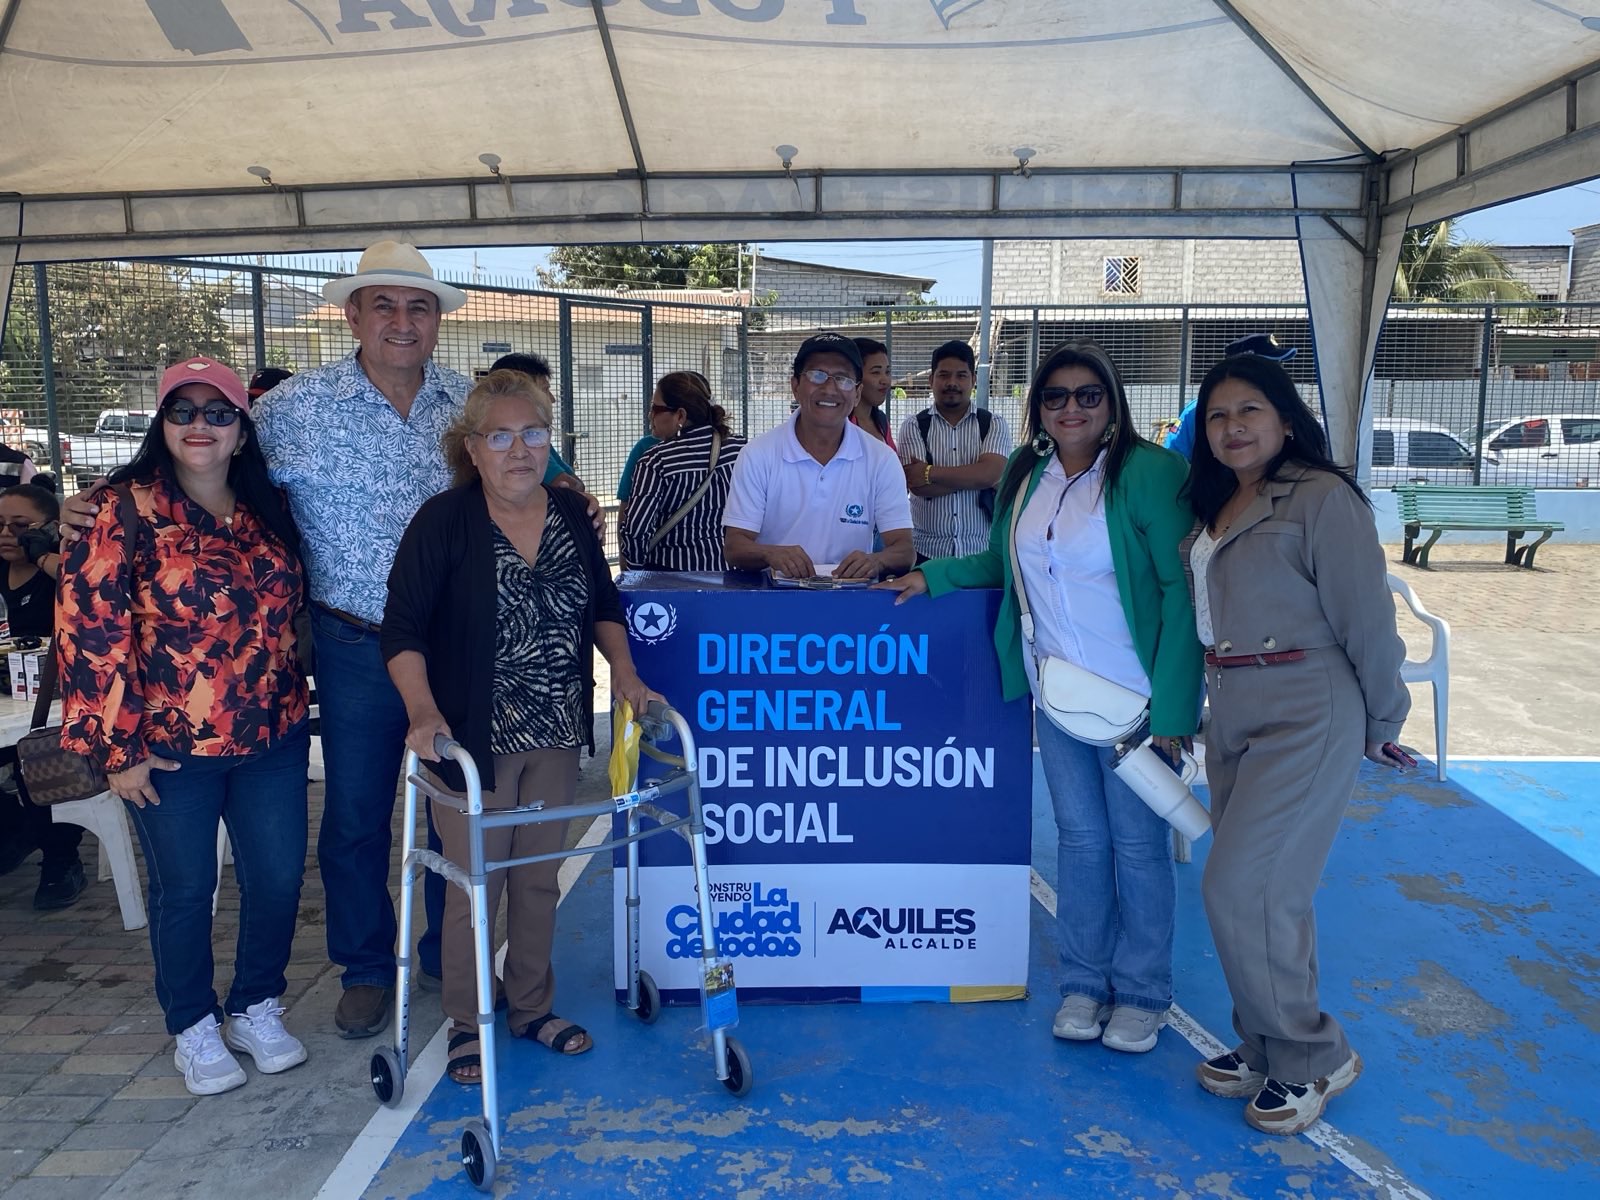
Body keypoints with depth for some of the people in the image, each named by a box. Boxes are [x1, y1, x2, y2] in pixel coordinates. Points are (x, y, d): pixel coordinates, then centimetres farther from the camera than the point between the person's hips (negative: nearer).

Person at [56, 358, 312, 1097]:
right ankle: (193, 1029, 30)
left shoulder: (268, 513, 5)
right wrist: (116, 748, -12)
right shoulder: (127, 514, -10)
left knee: (279, 878, 9)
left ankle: (256, 1009, 32)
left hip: (272, 739, 4)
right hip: (171, 748, -4)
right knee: (185, 890, 9)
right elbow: (91, 631, -12)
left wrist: (293, 701, 13)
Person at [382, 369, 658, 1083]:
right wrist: (422, 709, -24)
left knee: (539, 876, 15)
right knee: (474, 882, 4)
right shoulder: (444, 522, -11)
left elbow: (603, 605, 15)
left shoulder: (570, 514, 4)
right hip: (472, 737, -4)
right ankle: (465, 1024, 24)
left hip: (555, 737, 5)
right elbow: (402, 628, -12)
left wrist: (624, 672, 2)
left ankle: (531, 1009, 33)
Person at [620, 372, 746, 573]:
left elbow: (635, 530, -18)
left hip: (671, 574, -4)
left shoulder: (657, 461, -14)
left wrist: (637, 566, -2)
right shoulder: (740, 448, -2)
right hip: (731, 570, 4)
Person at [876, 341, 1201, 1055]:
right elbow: (1003, 562, 19)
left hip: (1135, 697, -5)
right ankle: (1084, 981, 29)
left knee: (1138, 842, 6)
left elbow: (1181, 589, -14)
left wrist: (1173, 704, -17)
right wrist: (932, 576, 4)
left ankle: (1142, 992, 25)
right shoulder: (1025, 474, 6)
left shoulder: (1149, 472, -12)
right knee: (1079, 836, 14)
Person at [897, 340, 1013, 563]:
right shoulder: (913, 426, 3)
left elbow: (990, 474, -12)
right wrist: (973, 476, -11)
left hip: (981, 551, 0)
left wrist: (930, 473, -10)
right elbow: (917, 486, -10)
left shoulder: (994, 424, 4)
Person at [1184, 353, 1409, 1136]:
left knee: (1239, 887, -8)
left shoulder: (1321, 498, -13)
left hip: (1306, 715, -7)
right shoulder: (1215, 506, 11)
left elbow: (1366, 616, -10)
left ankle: (1312, 1056, 12)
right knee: (1268, 890, 14)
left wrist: (1382, 724, -3)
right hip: (1232, 712, 7)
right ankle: (1265, 1048, 28)